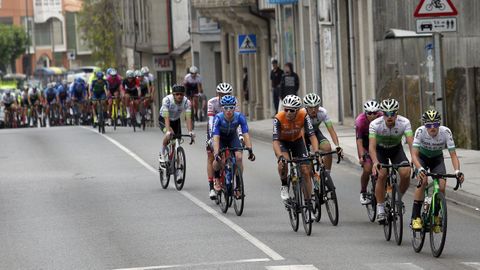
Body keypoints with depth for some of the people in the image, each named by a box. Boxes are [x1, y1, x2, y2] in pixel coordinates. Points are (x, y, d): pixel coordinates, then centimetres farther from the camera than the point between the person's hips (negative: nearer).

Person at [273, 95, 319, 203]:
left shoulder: (304, 116, -30)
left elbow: (312, 136, -30)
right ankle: (284, 186, -6)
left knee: (306, 171, -6)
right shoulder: (279, 118, -33)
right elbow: (275, 140, -36)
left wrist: (316, 152, -45)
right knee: (283, 162, -32)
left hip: (297, 140, 2)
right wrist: (280, 157, -51)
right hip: (283, 142, -2)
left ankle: (308, 202, 6)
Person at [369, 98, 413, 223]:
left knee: (406, 173, -21)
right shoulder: (375, 124, -31)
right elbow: (372, 146, -37)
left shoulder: (404, 123, -28)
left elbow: (411, 142, -36)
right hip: (380, 149, -1)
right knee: (381, 175, -23)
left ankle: (398, 198, 7)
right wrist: (375, 162, -55)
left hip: (396, 148, 1)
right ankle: (380, 208, -11)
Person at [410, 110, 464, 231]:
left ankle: (435, 216, 6)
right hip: (422, 157, -1)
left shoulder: (446, 132, -29)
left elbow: (453, 154, -29)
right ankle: (415, 217, -21)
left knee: (442, 187, -18)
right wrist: (420, 169, -55)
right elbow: (414, 155, -37)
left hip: (437, 158, 1)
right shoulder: (420, 132, -32)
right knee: (423, 181, -28)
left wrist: (457, 171, -46)